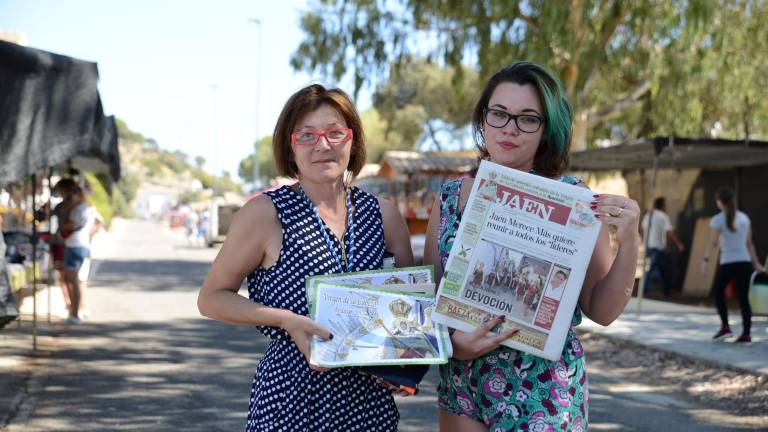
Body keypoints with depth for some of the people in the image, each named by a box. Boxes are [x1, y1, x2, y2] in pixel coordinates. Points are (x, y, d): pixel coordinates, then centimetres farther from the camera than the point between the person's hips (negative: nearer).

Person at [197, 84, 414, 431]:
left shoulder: (383, 214, 3)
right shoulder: (265, 212, -7)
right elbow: (211, 298, -3)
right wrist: (287, 320, -17)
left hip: (369, 399, 4)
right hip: (293, 396, -3)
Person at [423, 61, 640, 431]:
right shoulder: (450, 198, 1)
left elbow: (601, 311, -4)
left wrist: (628, 244, -18)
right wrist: (451, 340, -12)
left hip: (543, 396, -3)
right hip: (462, 387, 3)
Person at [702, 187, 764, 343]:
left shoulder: (717, 220, -4)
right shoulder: (744, 218, 11)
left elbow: (713, 243, -16)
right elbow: (749, 243, 13)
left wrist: (705, 260, -24)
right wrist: (756, 263, 18)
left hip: (727, 263, -4)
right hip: (744, 262, 4)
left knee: (718, 291, 17)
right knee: (743, 297, 7)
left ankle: (725, 325, 8)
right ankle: (746, 333, 1)